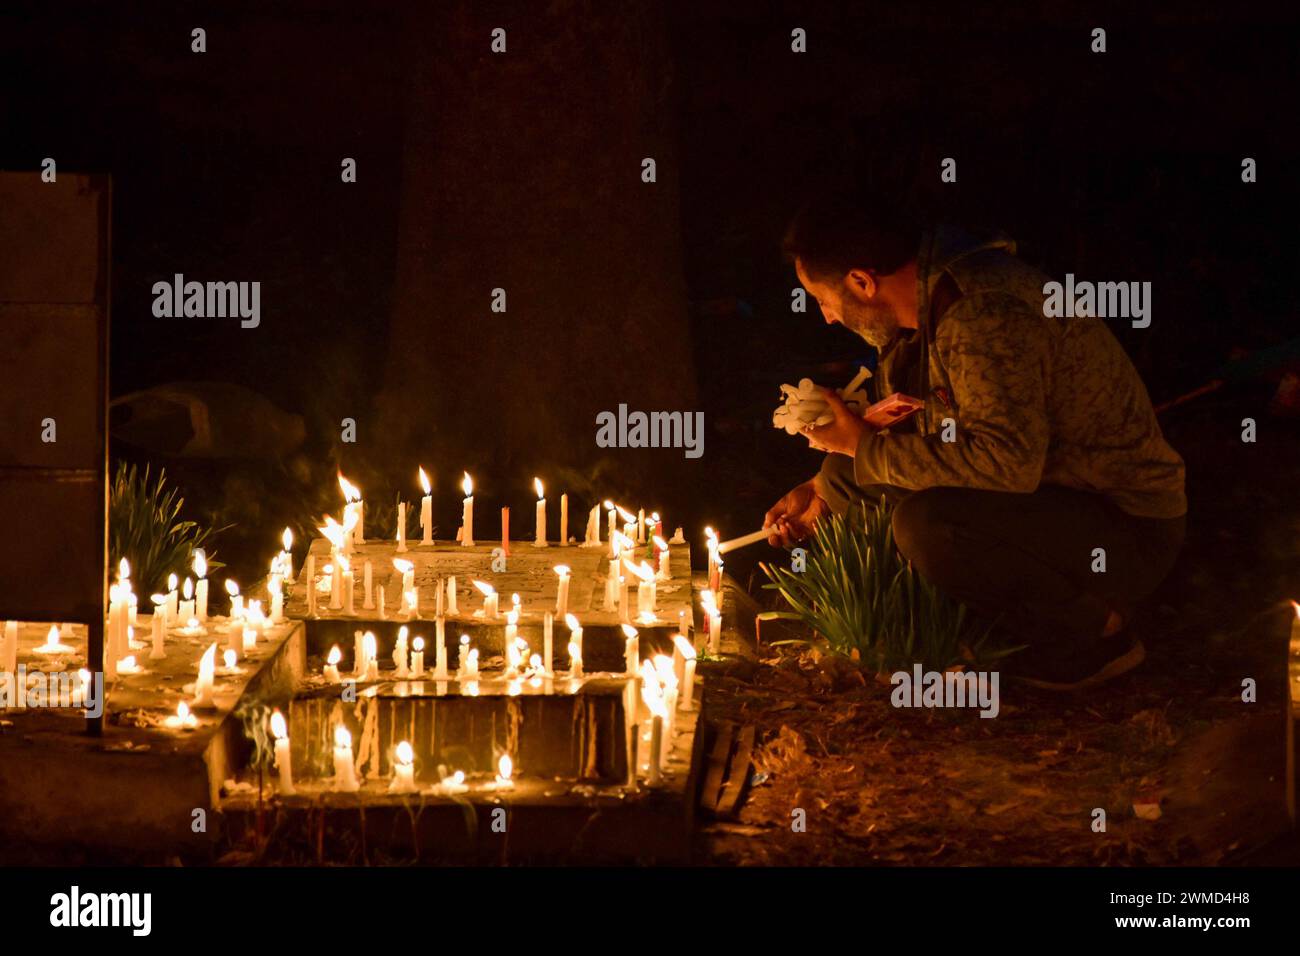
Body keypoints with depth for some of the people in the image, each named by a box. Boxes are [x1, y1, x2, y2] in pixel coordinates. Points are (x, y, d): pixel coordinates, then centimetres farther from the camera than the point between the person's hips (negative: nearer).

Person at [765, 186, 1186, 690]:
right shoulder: (936, 298, 5)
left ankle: (1092, 630, -9)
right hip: (1045, 498, 10)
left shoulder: (987, 313, -27)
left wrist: (866, 447, -25)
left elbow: (1008, 459, -37)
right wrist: (820, 491, 14)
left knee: (927, 526, -33)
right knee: (846, 475, 6)